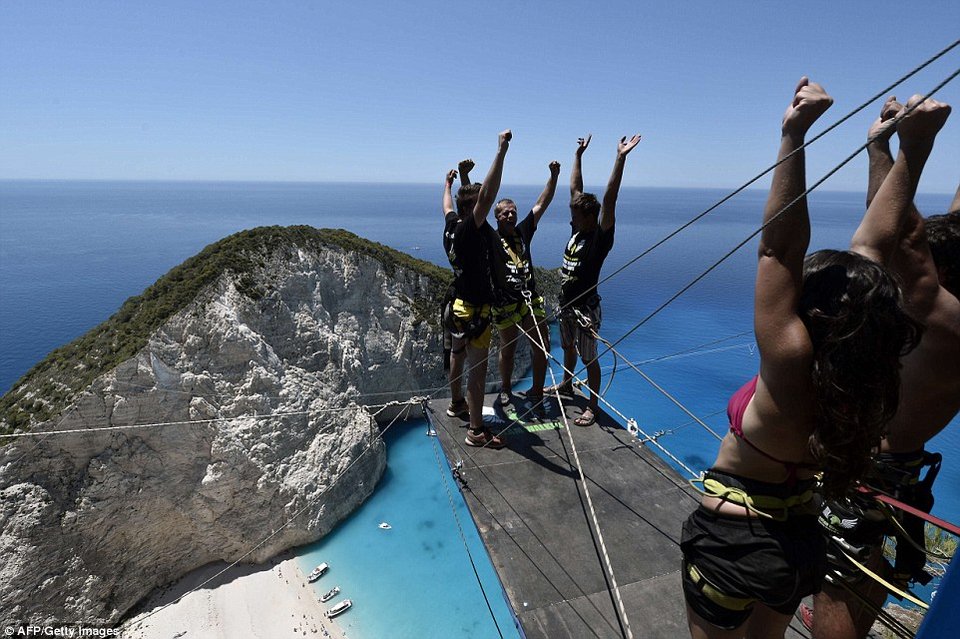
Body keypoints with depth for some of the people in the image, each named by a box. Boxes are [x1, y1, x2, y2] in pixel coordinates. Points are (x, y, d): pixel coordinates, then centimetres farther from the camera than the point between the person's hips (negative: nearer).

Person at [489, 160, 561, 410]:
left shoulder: (522, 232, 8)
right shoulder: (490, 238, -5)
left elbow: (541, 205, 7)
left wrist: (554, 176, -1)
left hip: (531, 300, 4)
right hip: (505, 304, -4)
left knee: (542, 346, 3)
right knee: (507, 349, 11)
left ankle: (537, 390, 20)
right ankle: (505, 388, 32)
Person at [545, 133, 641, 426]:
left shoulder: (600, 238, -17)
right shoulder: (577, 231, 2)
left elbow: (609, 201, -28)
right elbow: (576, 190, 8)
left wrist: (621, 159, -35)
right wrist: (578, 155, 11)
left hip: (585, 308, -8)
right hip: (566, 304, 8)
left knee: (589, 358, 2)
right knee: (568, 347, 25)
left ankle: (593, 406, 14)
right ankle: (566, 384, 46)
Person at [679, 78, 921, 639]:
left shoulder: (791, 365, -29)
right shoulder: (869, 379, -11)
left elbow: (778, 248, -31)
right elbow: (875, 245, -5)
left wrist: (794, 136, -31)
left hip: (732, 544, -6)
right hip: (799, 543, 6)